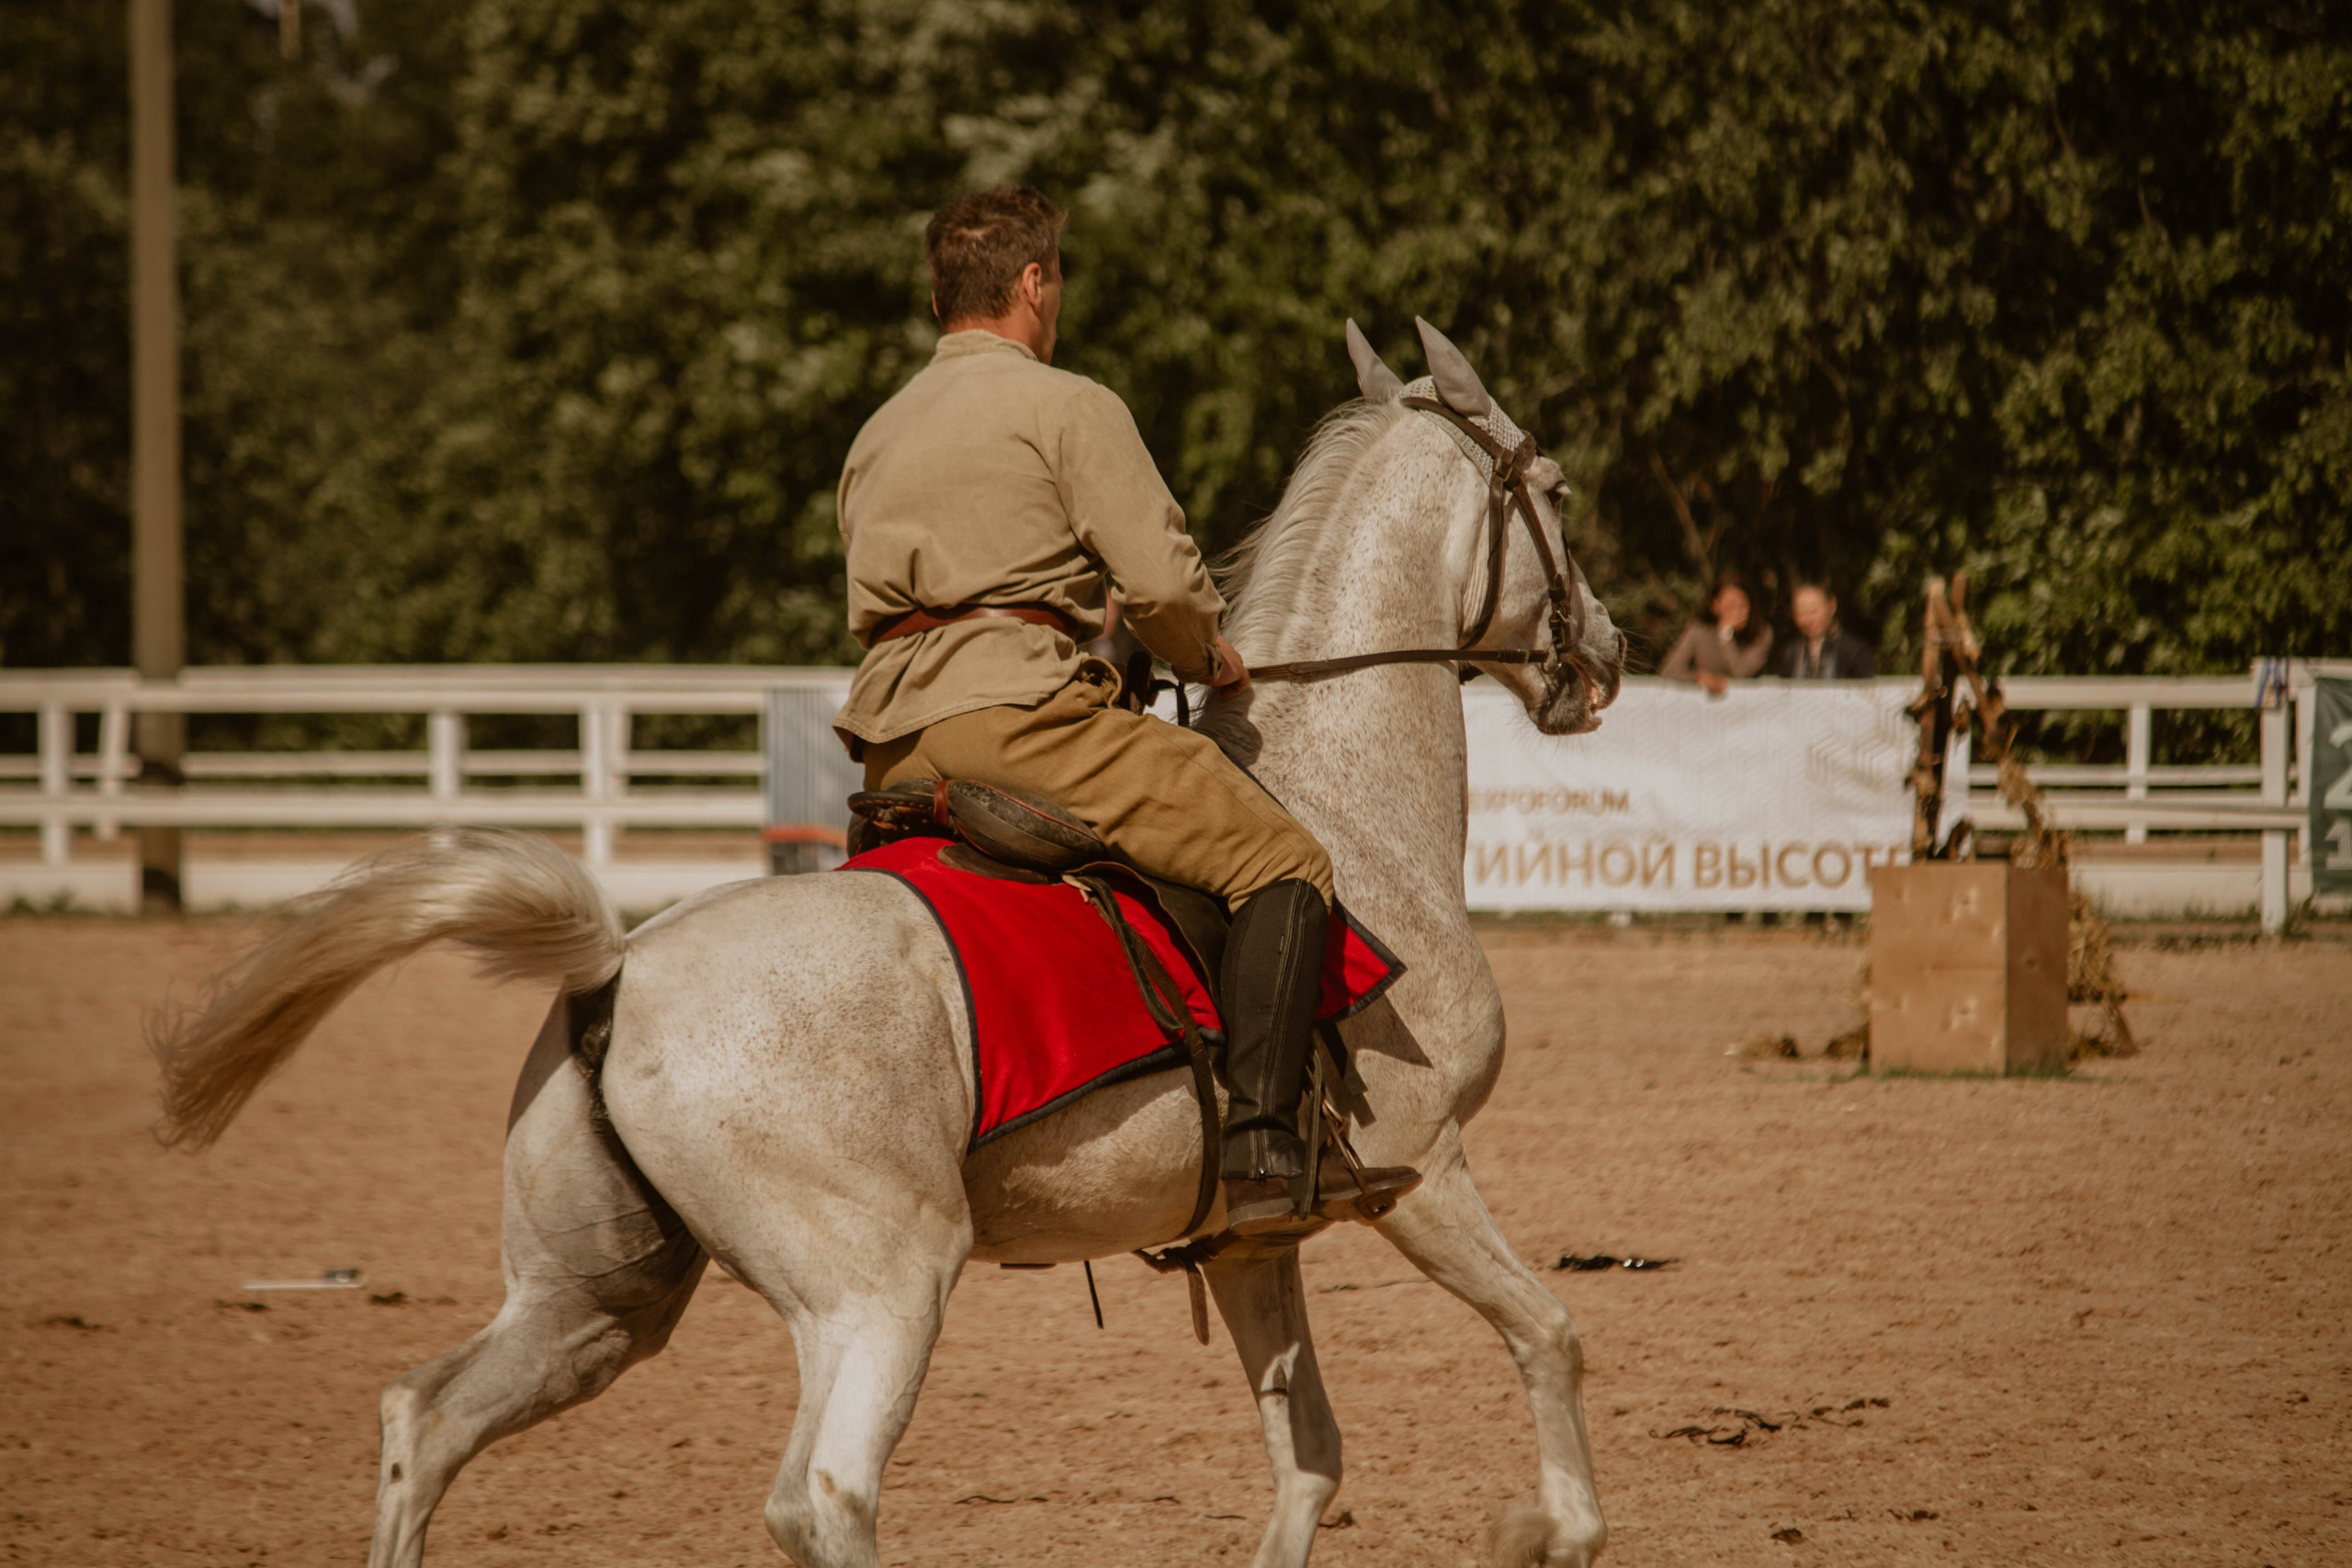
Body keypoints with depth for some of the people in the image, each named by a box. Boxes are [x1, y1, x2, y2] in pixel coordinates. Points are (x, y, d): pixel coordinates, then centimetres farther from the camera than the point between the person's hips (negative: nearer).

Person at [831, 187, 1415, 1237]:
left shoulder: (876, 436, 25)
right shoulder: (1067, 405, 0)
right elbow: (1161, 581, -8)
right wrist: (1206, 657, 14)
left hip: (890, 746, 8)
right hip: (1016, 709, -8)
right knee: (1283, 864, -7)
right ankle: (1262, 1153, -21)